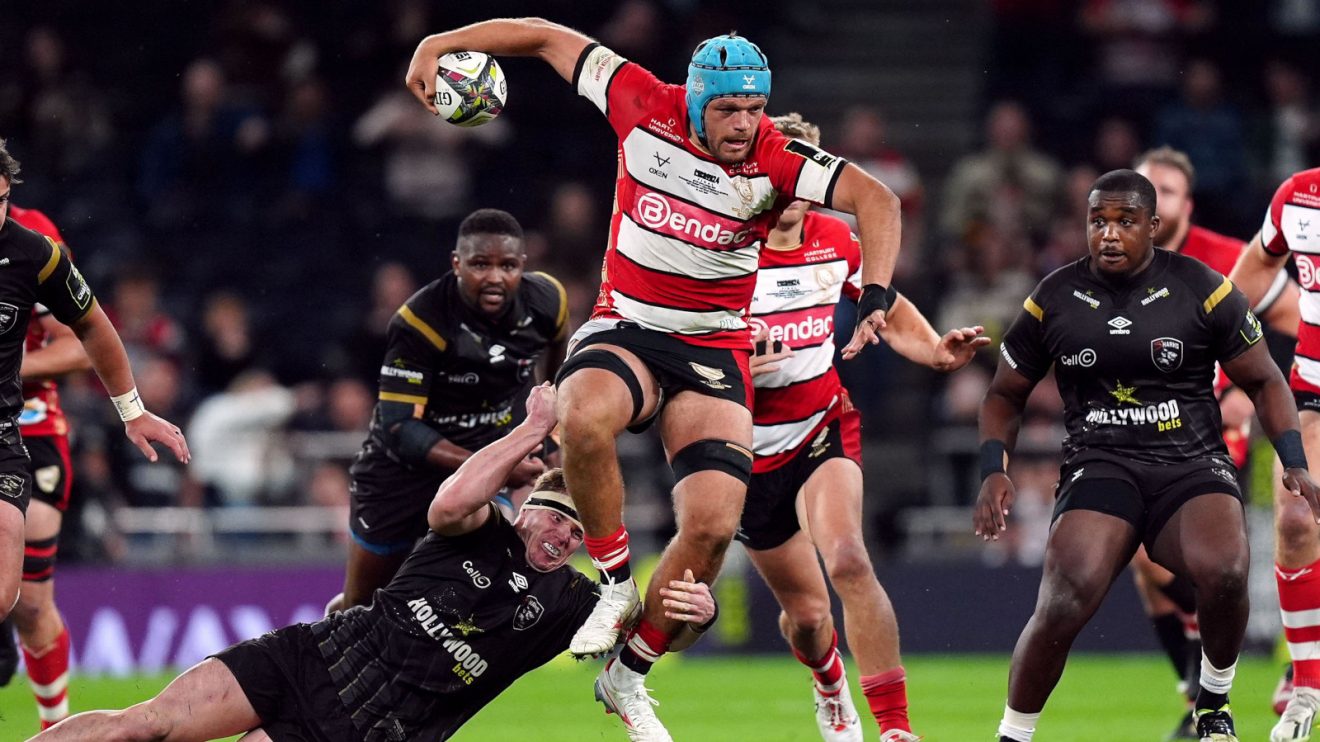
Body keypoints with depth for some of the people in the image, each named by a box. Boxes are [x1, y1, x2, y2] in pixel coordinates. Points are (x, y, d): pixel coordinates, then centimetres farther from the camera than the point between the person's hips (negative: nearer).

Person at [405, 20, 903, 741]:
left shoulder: (775, 160, -13)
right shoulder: (644, 107, -9)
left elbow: (875, 198, -19)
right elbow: (548, 37, 2)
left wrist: (874, 299, -32)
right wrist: (437, 44, 1)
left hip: (712, 348, 0)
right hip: (624, 327, 0)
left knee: (712, 525, -16)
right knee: (583, 418, -36)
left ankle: (628, 676, 4)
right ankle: (615, 584, -14)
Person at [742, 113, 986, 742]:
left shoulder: (834, 241, -3)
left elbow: (891, 314, 14)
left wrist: (937, 351, -6)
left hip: (825, 427, 1)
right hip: (752, 448, -1)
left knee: (847, 560, -28)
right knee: (805, 611, 8)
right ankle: (830, 684, 46)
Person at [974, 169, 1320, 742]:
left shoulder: (1202, 290, 1)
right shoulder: (1054, 301, 6)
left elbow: (1263, 381, 10)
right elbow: (1006, 394, 18)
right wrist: (993, 472, 2)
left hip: (1193, 464, 0)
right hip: (1101, 467, 0)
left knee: (1224, 573, -32)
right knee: (1065, 602, -27)